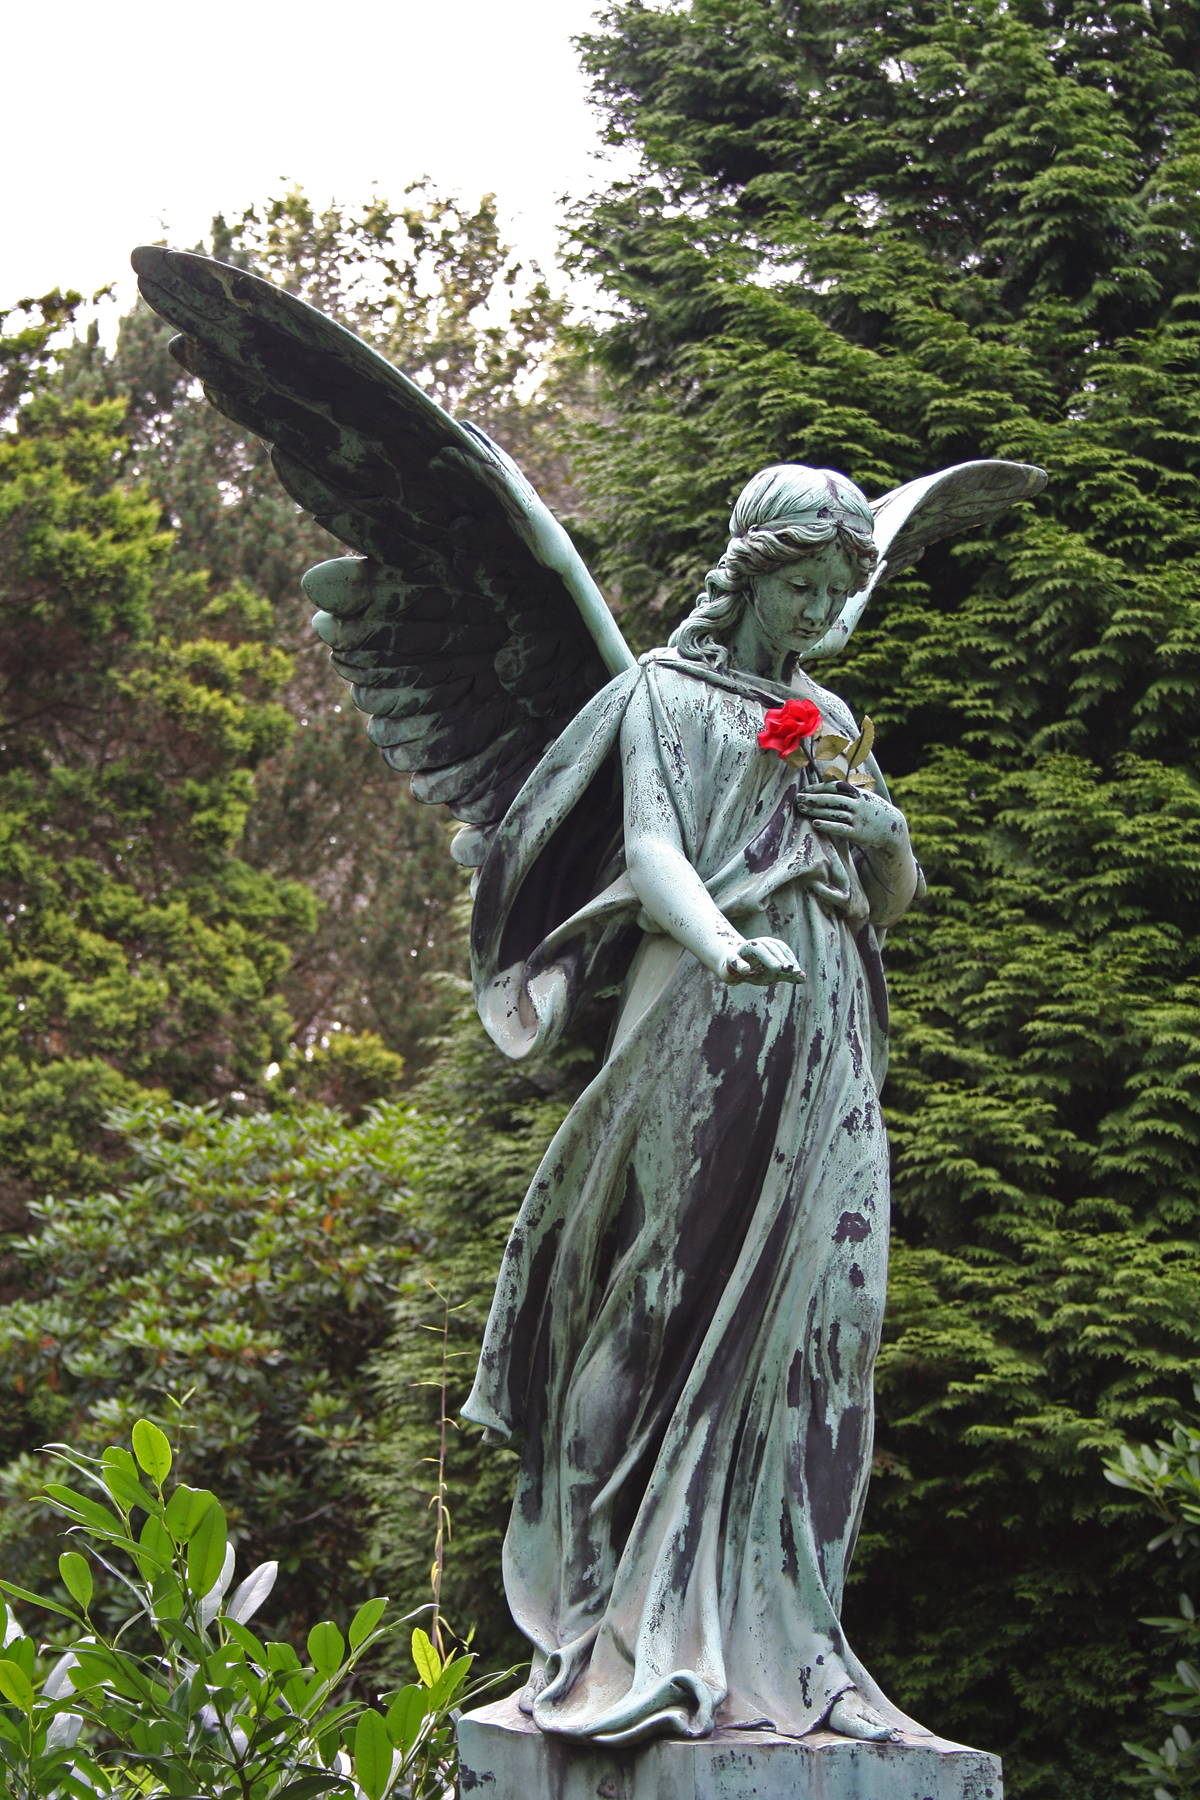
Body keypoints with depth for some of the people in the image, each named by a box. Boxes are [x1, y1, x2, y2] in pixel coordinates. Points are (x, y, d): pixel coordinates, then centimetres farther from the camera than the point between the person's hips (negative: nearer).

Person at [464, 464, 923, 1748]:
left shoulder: (831, 719, 23)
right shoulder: (665, 692, 7)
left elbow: (894, 903, 26)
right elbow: (651, 847, -10)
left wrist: (887, 831, 2)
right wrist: (725, 943, -31)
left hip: (827, 1044, 5)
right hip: (707, 1023, -5)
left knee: (802, 1327, -2)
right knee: (668, 1308, -11)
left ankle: (764, 1637, -2)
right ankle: (637, 1633, -10)